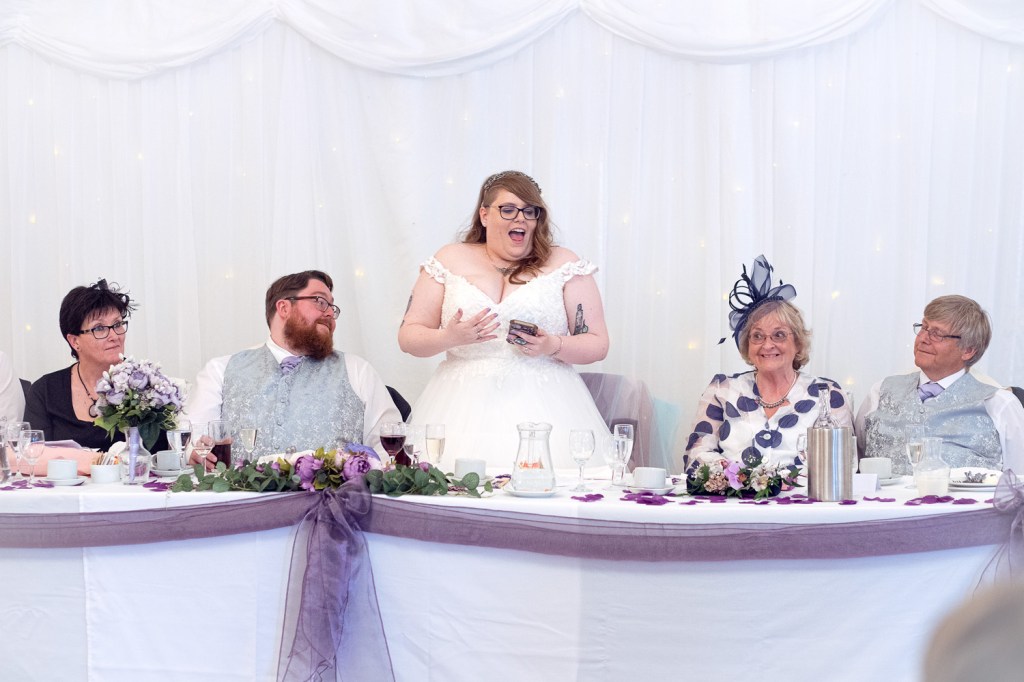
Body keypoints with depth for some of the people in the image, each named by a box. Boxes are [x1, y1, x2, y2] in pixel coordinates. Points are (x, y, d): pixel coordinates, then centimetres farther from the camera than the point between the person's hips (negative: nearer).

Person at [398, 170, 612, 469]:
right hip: (465, 408, 1)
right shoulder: (450, 260, 12)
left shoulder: (565, 265, 9)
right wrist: (448, 338, -10)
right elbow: (408, 336, 10)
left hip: (543, 407, 0)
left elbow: (597, 344, 7)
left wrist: (554, 346, -12)